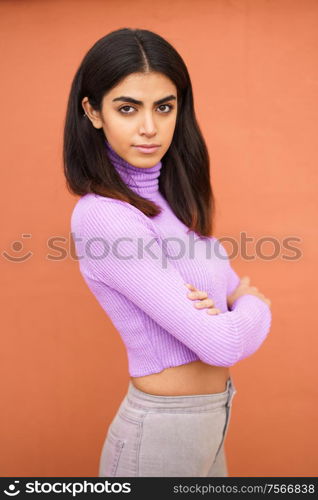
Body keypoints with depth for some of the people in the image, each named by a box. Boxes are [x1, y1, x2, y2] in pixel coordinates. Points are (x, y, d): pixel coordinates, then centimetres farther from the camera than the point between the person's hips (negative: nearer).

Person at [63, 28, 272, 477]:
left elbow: (235, 285, 5)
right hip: (162, 429, -7)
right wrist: (253, 305, -5)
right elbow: (220, 344, -25)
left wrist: (224, 303, -17)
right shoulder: (102, 216, -24)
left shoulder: (169, 196, 2)